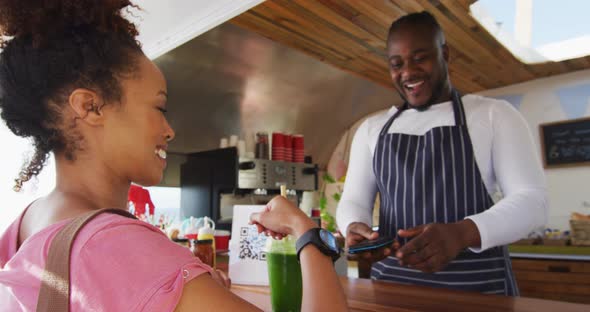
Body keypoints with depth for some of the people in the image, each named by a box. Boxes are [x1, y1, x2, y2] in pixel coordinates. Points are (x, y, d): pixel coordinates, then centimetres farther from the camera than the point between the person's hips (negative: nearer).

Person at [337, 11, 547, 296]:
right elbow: (353, 200, 4)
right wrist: (355, 227, -20)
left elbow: (531, 200, -9)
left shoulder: (494, 114, -1)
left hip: (477, 285, -2)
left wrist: (461, 233, -28)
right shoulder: (371, 129, 7)